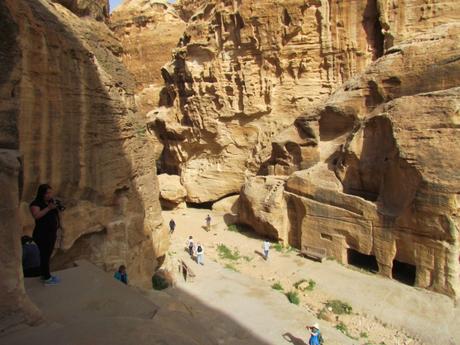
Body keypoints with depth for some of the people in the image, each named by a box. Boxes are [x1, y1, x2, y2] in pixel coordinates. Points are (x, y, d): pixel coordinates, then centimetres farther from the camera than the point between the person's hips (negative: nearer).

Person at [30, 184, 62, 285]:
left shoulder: (50, 201, 7)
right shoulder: (35, 204, -15)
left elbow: (54, 214, 18)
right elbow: (36, 215, -32)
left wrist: (59, 208, 1)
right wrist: (48, 208, -31)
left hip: (51, 233, 8)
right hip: (42, 235, -8)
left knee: (47, 255, 17)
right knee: (45, 256, 0)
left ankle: (44, 274, 30)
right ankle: (47, 278, 10)